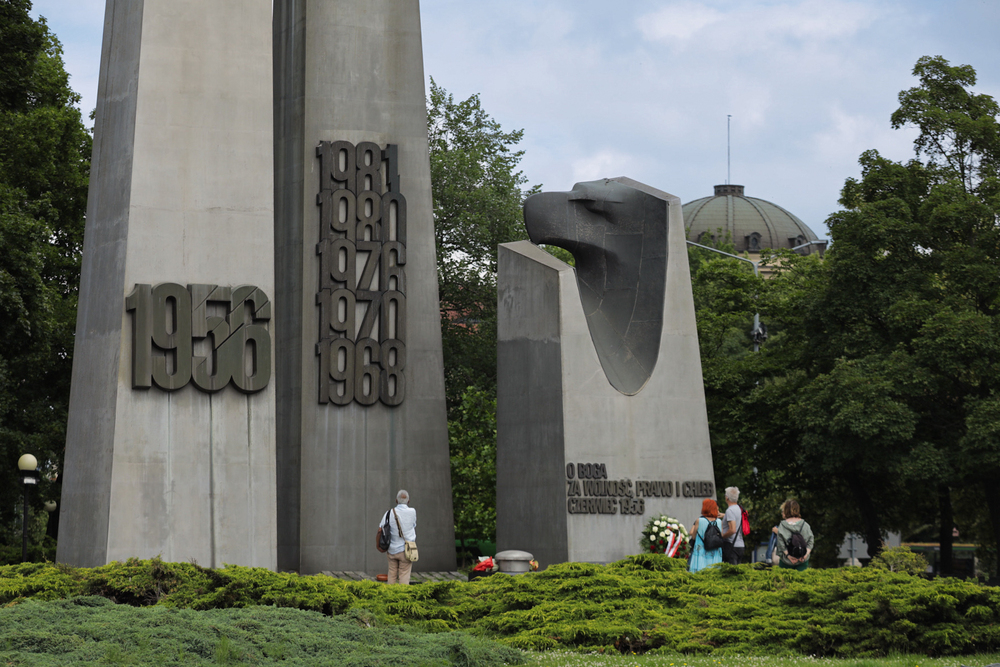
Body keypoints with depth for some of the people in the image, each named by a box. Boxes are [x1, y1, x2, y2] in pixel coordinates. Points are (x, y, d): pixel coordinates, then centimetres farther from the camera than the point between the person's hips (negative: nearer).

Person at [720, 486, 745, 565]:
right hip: (740, 545, 9)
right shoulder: (739, 509, 14)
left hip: (731, 546, -9)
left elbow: (732, 530, -22)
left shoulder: (730, 510, -14)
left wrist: (721, 537, -10)